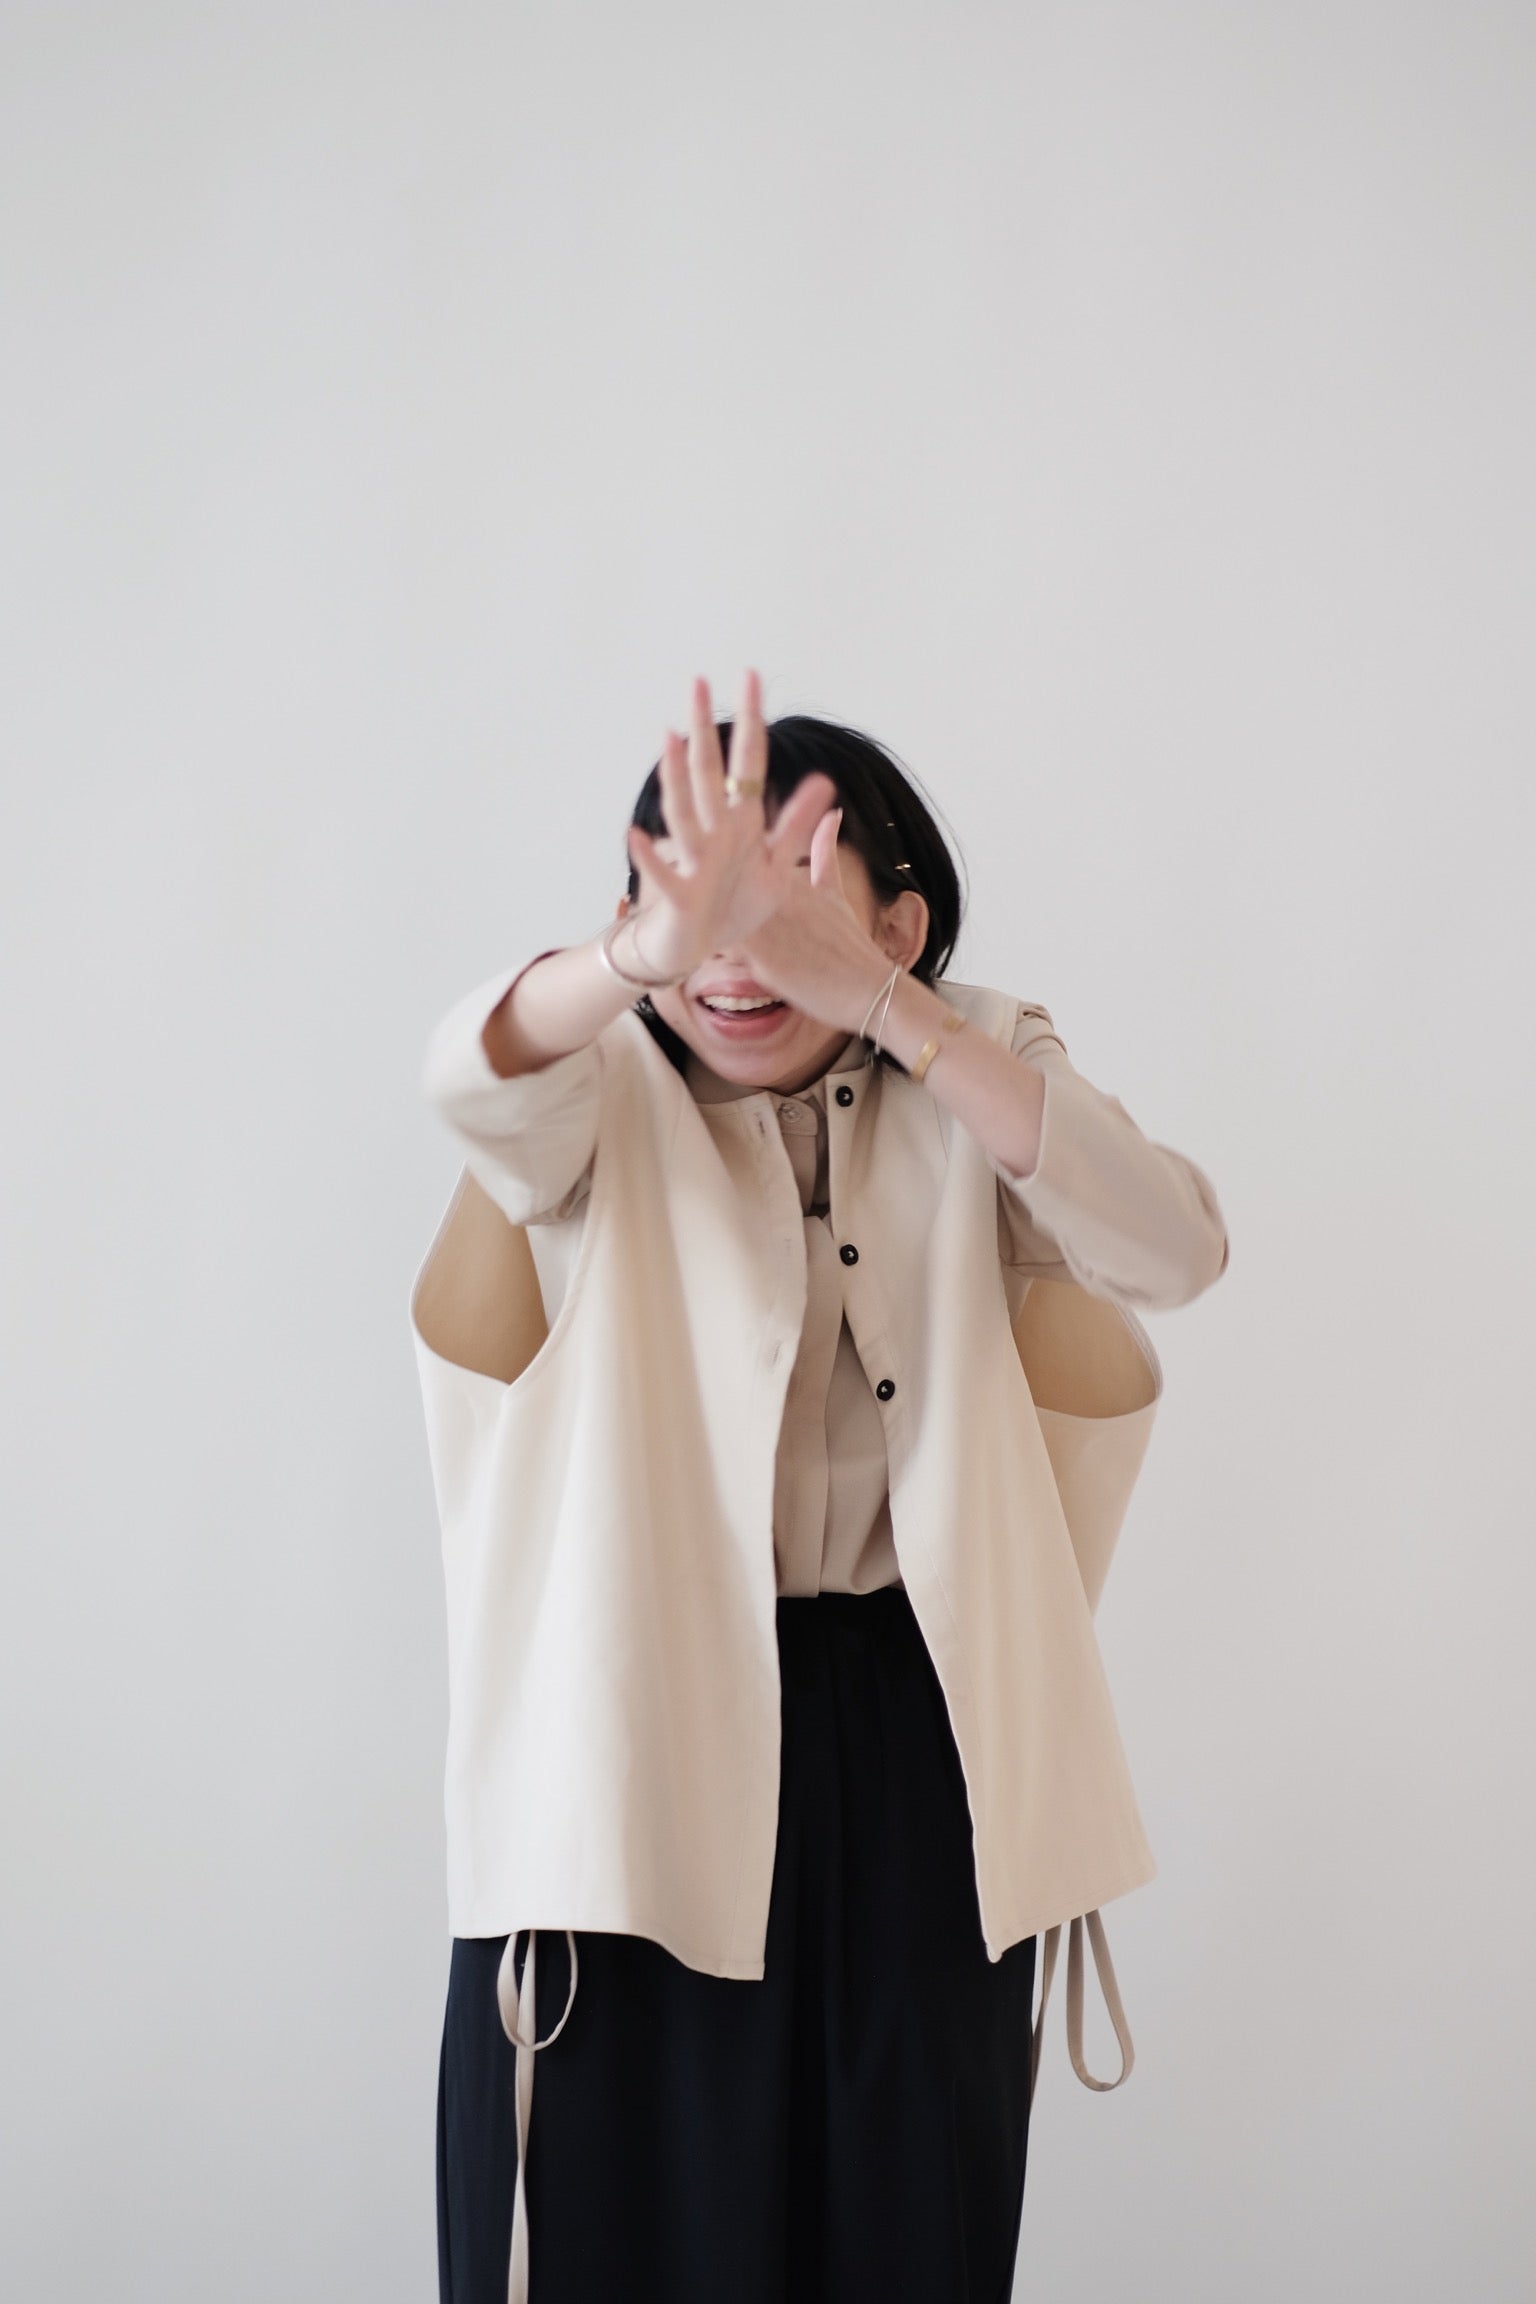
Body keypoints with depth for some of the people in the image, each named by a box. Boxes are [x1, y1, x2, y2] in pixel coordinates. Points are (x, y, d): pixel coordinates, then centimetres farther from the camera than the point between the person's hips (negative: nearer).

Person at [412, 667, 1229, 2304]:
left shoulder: (975, 1079, -1)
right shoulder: (609, 1099, -4)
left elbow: (1174, 1247, -21)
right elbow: (472, 1076, -28)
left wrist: (873, 996, -33)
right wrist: (656, 947, -51)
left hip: (913, 1740, 2)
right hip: (635, 1730, -1)